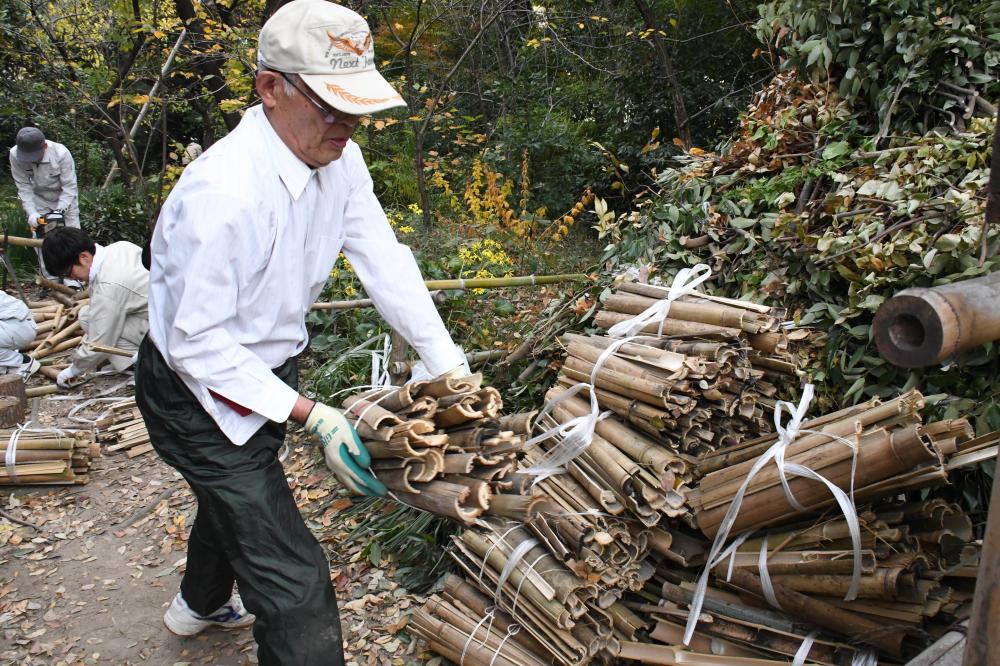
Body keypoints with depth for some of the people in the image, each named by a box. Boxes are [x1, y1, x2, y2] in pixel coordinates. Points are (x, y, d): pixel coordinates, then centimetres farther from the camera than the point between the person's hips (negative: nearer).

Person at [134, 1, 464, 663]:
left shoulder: (339, 158, -11)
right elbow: (198, 345, -29)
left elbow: (383, 259, -10)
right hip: (203, 392, -9)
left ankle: (202, 603, 66)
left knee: (238, 497, 34)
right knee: (295, 582, -11)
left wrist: (449, 367, -16)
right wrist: (314, 415, -30)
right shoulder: (223, 192, -35)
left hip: (269, 368, 9)